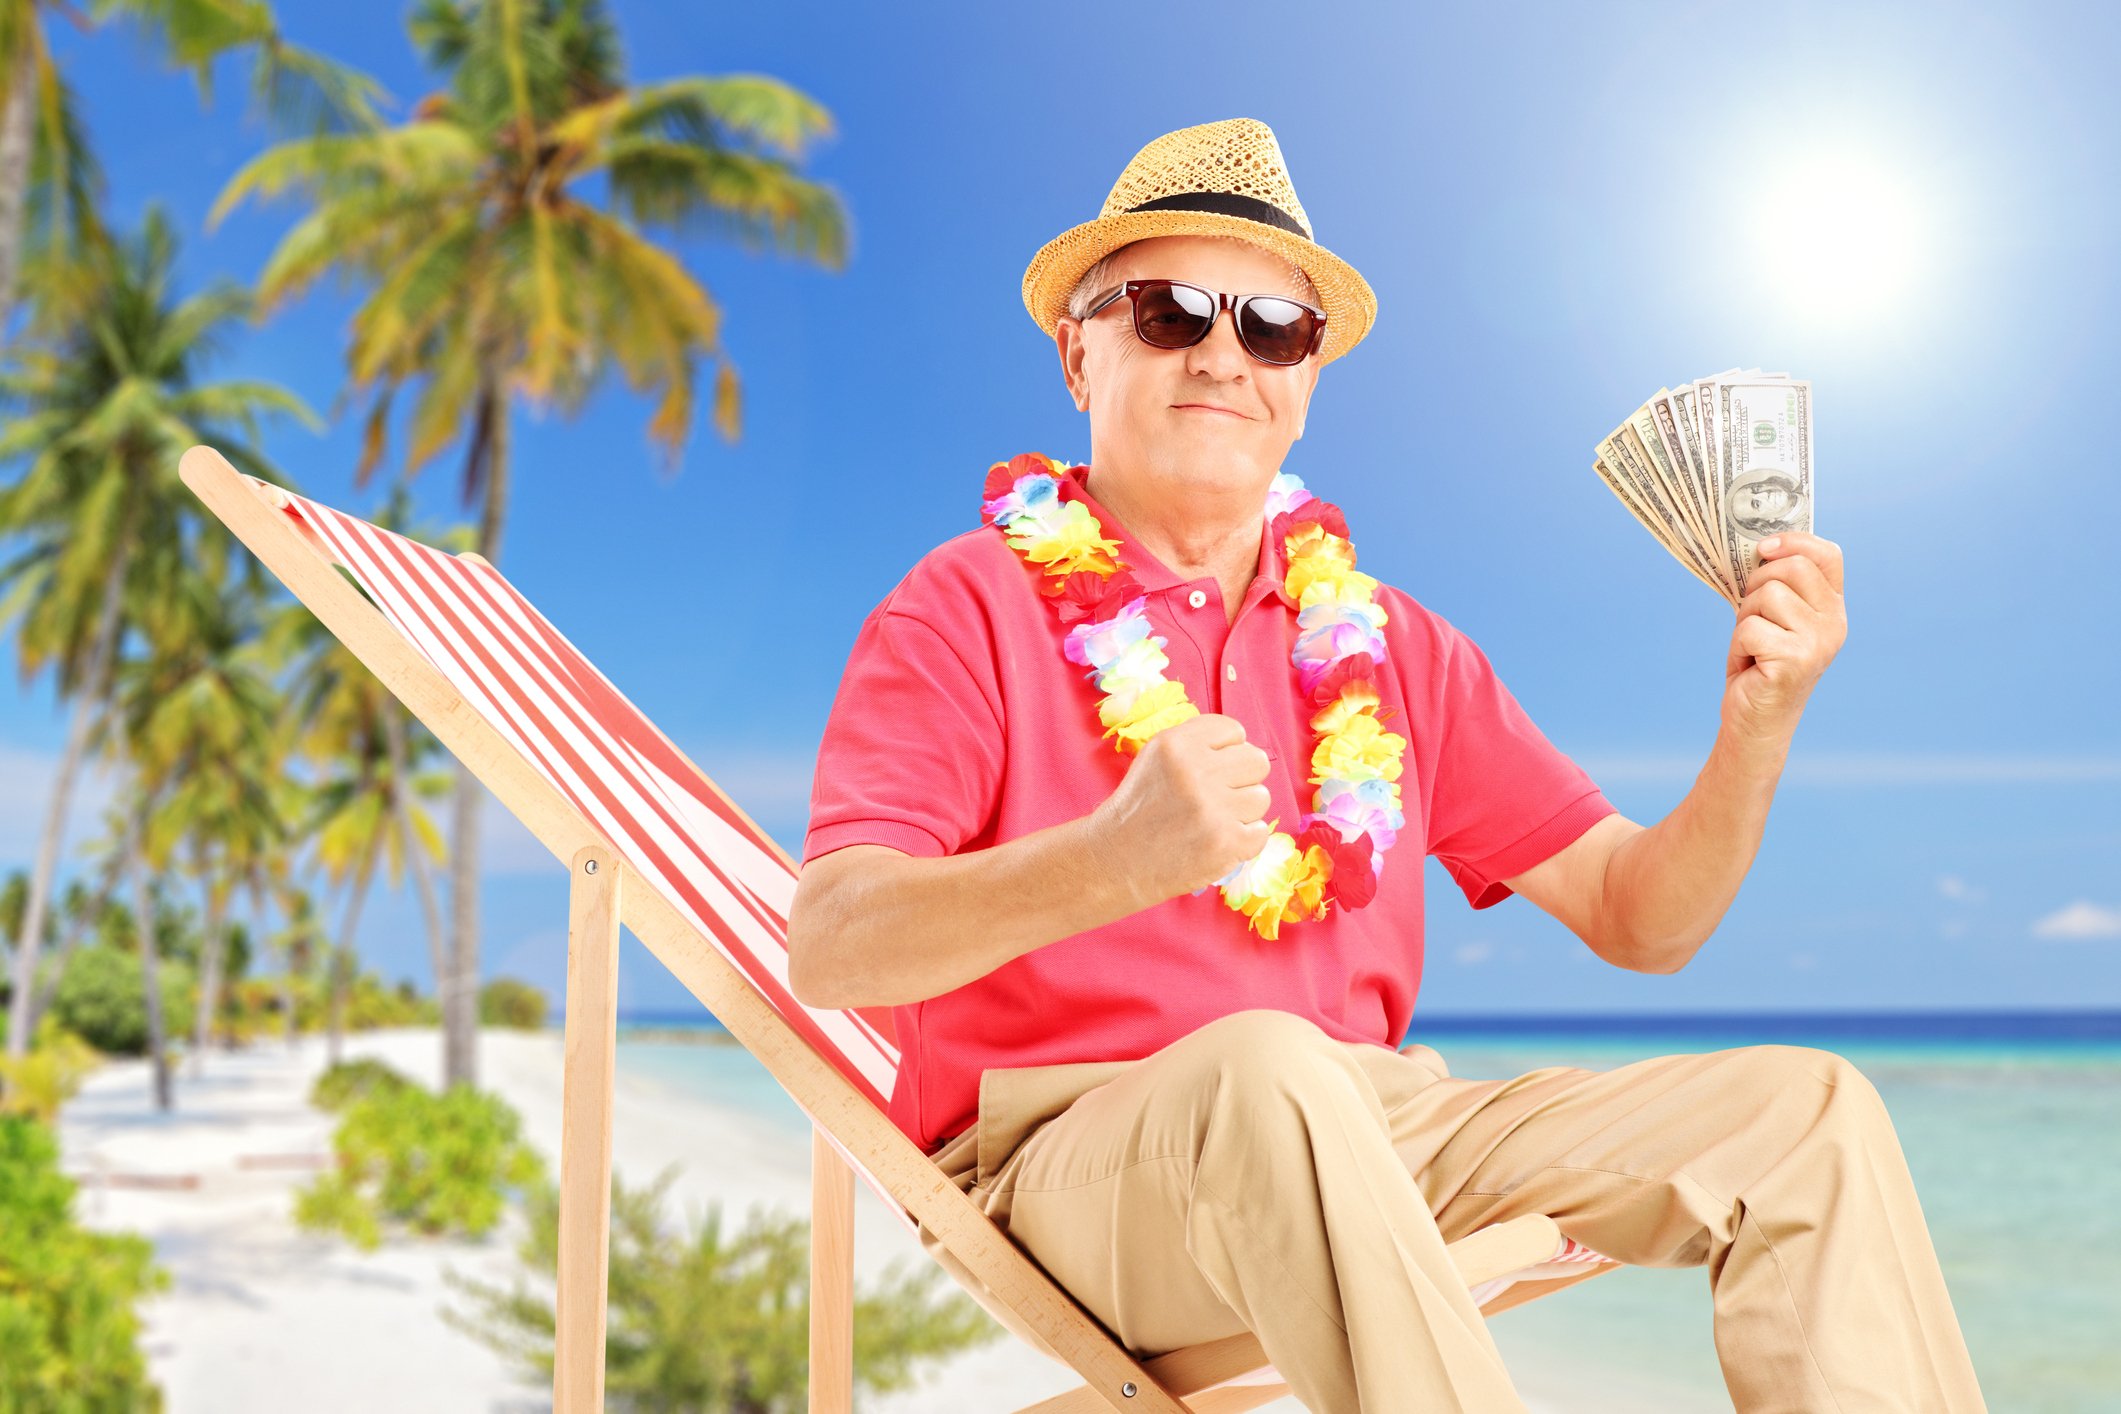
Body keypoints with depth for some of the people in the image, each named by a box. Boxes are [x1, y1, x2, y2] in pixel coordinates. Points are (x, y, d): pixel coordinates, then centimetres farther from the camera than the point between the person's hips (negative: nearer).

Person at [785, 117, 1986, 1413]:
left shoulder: (1392, 648, 16)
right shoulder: (967, 610, 0)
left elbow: (1640, 917, 14)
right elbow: (830, 950, -14)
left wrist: (1758, 726, -5)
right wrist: (1117, 861, -32)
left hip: (1373, 1149, 5)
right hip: (1068, 1154, -5)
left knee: (1806, 1109, -8)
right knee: (1261, 1070, -37)